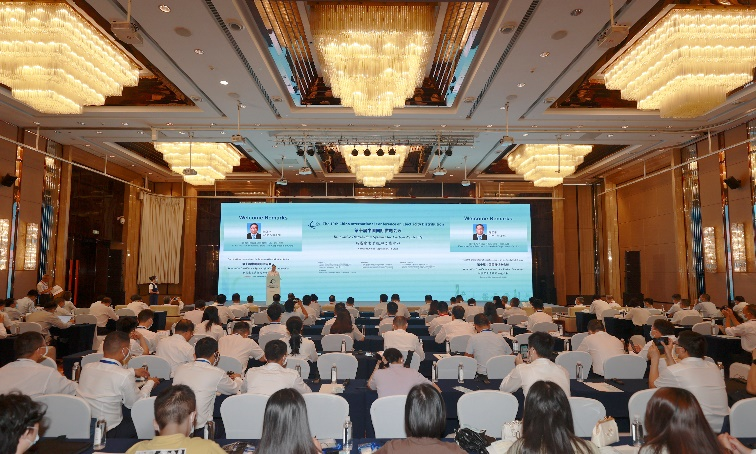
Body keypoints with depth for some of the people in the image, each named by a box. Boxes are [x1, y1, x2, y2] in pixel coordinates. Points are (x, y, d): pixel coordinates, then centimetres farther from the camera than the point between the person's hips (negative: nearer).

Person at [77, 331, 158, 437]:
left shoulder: (87, 367, -6)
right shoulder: (125, 377, -24)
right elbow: (136, 403, -6)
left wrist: (133, 371, 26)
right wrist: (150, 382, 10)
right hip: (108, 432, -7)